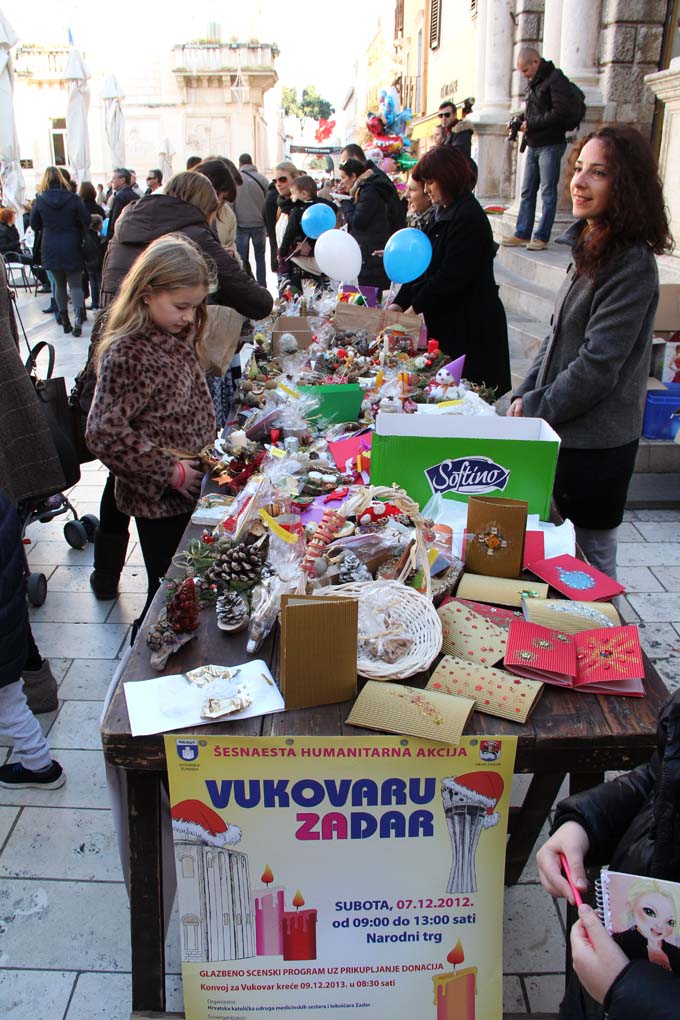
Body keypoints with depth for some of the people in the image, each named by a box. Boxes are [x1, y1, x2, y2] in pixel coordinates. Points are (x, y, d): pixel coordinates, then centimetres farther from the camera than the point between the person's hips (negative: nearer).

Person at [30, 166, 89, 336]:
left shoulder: (40, 200, -3)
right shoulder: (73, 198, -7)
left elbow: (34, 225, 4)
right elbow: (86, 221, -6)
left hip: (50, 249, 1)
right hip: (71, 248, -1)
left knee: (59, 285, 13)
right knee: (75, 284, 2)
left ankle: (65, 322, 16)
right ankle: (78, 317, -22)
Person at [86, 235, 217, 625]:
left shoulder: (178, 337, 6)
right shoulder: (127, 354, -20)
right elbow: (105, 432, -24)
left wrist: (210, 449, 7)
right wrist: (170, 472, -19)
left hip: (192, 487, 8)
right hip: (159, 500, -8)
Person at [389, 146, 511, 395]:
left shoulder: (468, 218, -15)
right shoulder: (443, 214, 15)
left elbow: (451, 276, -20)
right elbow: (424, 265, 13)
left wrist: (416, 306, -14)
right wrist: (400, 302, 3)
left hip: (471, 329, -9)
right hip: (447, 323, 9)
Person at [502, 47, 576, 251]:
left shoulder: (555, 79, -9)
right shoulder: (532, 83, 16)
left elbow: (560, 112, -18)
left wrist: (531, 124, -16)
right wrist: (520, 122, 4)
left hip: (551, 144, -8)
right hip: (533, 144, 8)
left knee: (547, 192, -4)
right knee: (527, 191, 8)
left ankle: (541, 237, -2)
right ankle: (522, 234, 12)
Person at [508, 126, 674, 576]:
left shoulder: (631, 265, -20)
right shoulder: (590, 246, 9)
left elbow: (597, 366, -23)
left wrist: (533, 410, -14)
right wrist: (525, 395, 4)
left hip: (596, 444, -9)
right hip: (564, 434, 9)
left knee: (591, 555, 7)